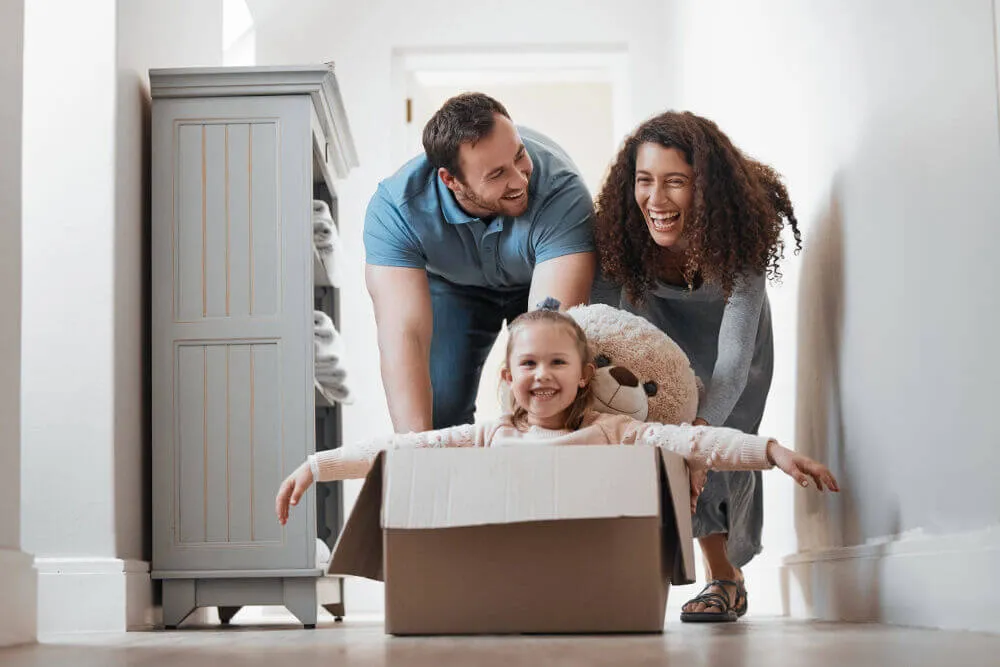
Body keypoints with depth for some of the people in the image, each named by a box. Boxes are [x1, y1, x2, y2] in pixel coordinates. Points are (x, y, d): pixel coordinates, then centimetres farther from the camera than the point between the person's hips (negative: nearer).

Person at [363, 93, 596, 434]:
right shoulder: (394, 209, -35)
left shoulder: (562, 192, -40)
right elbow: (404, 334, -42)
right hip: (450, 283, 1)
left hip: (540, 279, -1)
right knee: (441, 410, -12)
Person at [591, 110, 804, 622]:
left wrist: (700, 427, -61)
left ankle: (725, 571, 3)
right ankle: (724, 574, -5)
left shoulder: (738, 236, -39)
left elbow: (735, 354, -46)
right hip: (656, 323, 1)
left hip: (728, 324, -1)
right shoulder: (622, 235, -33)